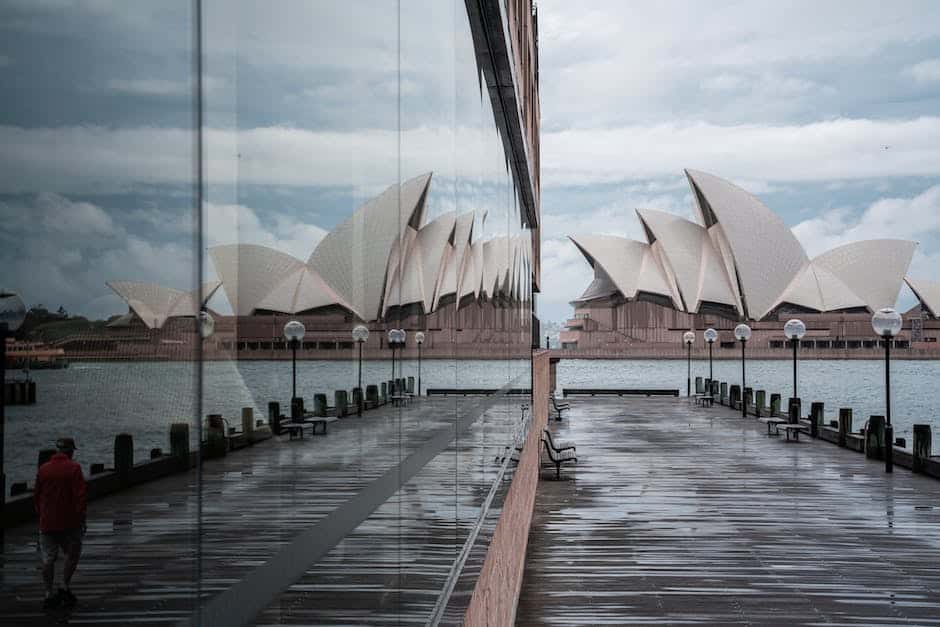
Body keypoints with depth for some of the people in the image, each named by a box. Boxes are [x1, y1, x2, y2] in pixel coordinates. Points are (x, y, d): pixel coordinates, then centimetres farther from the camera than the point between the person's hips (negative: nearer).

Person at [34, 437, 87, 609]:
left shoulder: (43, 469, 6)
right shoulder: (74, 468, -7)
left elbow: (36, 496, 12)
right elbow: (80, 495, -12)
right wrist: (81, 518, -7)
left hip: (46, 523, 3)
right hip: (69, 523, -3)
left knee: (48, 559, 5)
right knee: (72, 554, 13)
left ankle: (49, 593, 3)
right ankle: (66, 587, 6)